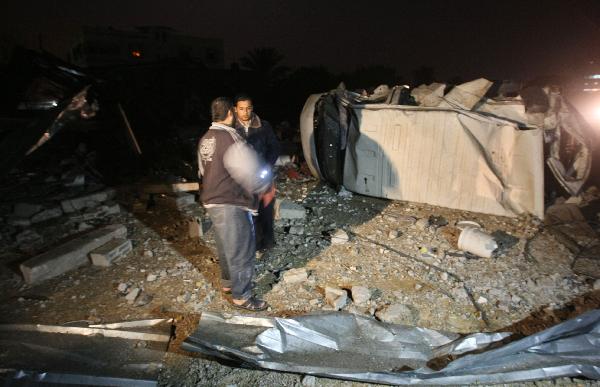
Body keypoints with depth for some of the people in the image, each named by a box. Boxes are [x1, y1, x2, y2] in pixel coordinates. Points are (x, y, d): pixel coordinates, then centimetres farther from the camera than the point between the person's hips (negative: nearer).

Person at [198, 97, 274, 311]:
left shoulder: (205, 139, 7)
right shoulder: (230, 137, -21)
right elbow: (248, 172, -22)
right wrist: (264, 189, -8)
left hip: (212, 201, 10)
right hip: (231, 204, -9)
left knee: (226, 245, 24)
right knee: (241, 249, 3)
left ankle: (228, 282, 41)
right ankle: (241, 296, 15)